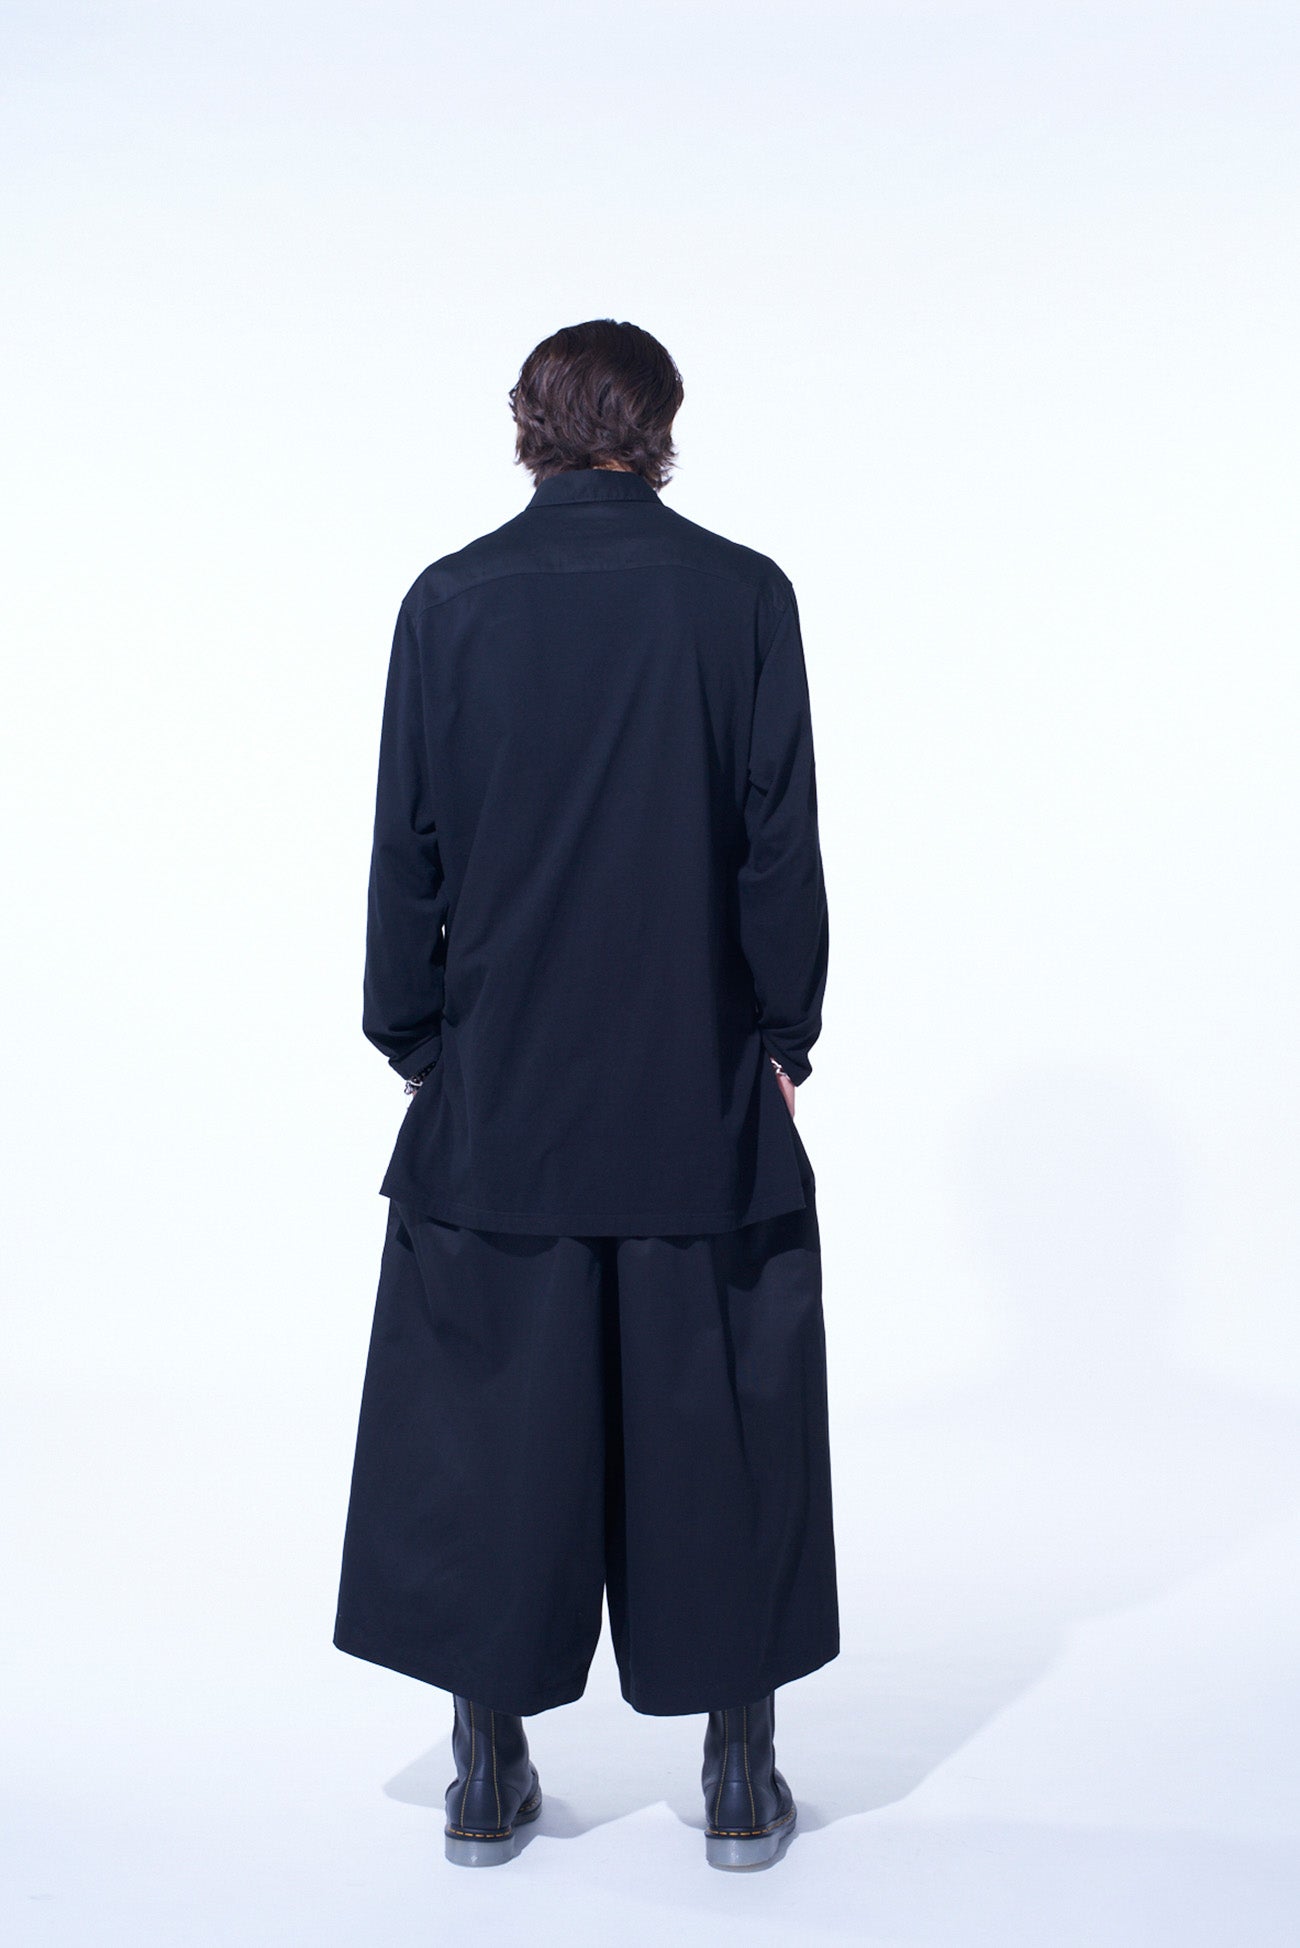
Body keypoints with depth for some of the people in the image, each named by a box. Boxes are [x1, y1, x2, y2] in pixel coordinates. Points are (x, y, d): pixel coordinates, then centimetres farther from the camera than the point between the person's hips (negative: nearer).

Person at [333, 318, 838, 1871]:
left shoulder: (450, 599, -1)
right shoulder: (741, 592, -4)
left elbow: (405, 846, 0)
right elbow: (781, 837, -4)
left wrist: (412, 1038, 10)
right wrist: (786, 1031, 6)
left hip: (498, 1097, 1)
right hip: (703, 1097, -1)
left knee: (491, 1416, 10)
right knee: (721, 1417, 9)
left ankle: (488, 1773, 20)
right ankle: (738, 1777, 19)